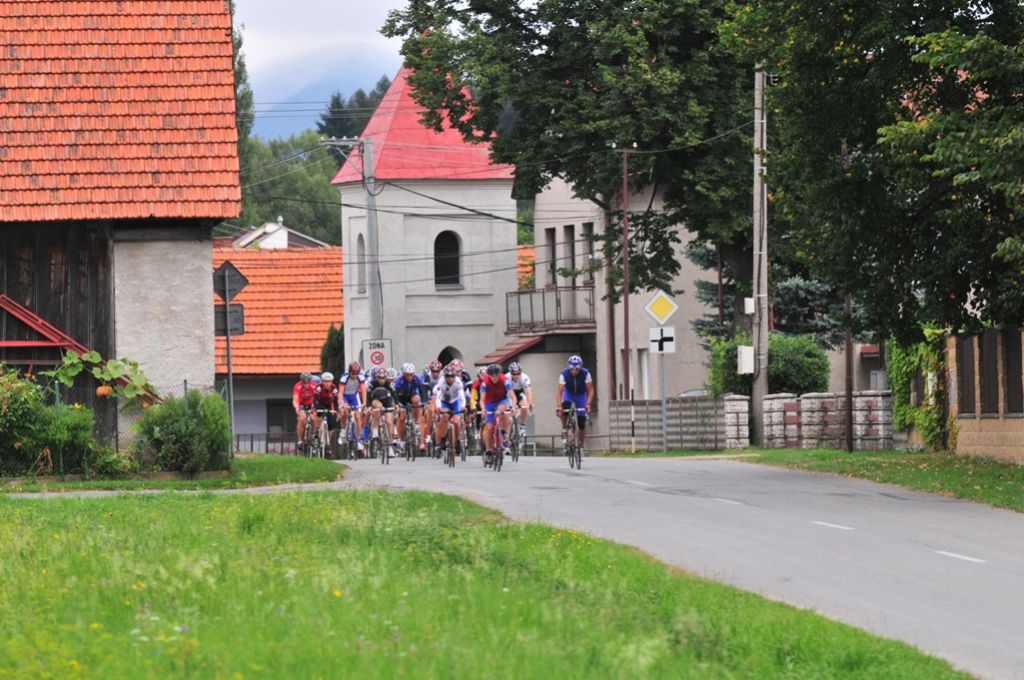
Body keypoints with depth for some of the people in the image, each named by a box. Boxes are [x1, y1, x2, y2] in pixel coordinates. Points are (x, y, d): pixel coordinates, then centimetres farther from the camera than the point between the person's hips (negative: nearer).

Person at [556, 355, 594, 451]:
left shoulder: (585, 373, -28)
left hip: (581, 395, 0)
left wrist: (588, 404, -37)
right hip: (569, 394, 0)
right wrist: (559, 406, -44)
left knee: (582, 423, -6)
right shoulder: (564, 374, -29)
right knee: (565, 407, -35)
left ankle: (581, 446, 9)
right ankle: (564, 429, -13)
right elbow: (559, 391, -32)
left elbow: (590, 390, -24)